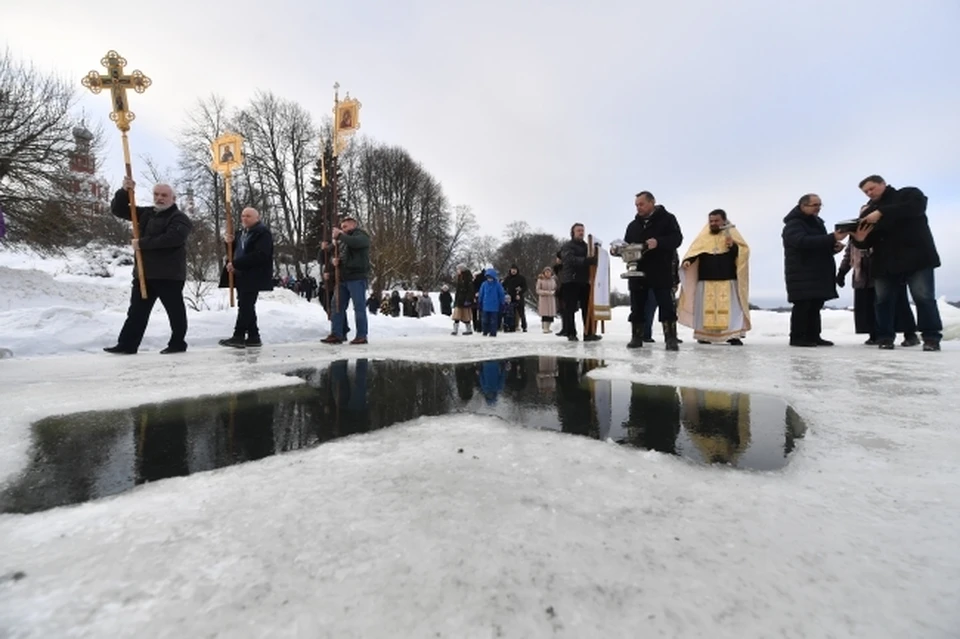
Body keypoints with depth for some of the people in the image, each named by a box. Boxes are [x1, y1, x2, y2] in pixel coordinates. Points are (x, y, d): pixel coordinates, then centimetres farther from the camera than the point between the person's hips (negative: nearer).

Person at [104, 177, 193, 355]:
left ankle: (178, 343, 13)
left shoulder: (179, 218, -8)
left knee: (175, 310, 3)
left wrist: (142, 243, -18)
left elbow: (172, 238, -25)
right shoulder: (146, 213, 17)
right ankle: (127, 345, 15)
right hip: (144, 273, 8)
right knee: (137, 311, 10)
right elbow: (117, 209, 19)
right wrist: (124, 191, 1)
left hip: (169, 275, -8)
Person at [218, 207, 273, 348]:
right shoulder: (240, 233, 20)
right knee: (246, 307, 8)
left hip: (253, 277, -9)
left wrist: (235, 264, -21)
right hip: (241, 276, 9)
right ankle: (253, 337, 13)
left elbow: (260, 255, -21)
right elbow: (236, 252, 28)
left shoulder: (263, 233, -9)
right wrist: (231, 244, 4)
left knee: (244, 306, -10)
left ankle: (238, 336, -5)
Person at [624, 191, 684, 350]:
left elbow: (676, 238, -8)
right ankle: (636, 337, 14)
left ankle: (671, 339, -3)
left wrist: (658, 242, -25)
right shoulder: (633, 225, 18)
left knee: (666, 305, -5)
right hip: (638, 271, 5)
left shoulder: (667, 218, 3)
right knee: (637, 305, 6)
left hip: (661, 271, -5)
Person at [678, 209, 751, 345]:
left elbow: (744, 251, 6)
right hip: (706, 280, 1)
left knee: (731, 308, -3)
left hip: (728, 280, -1)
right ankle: (705, 335, 8)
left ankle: (733, 335, 2)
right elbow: (693, 252, 4)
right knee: (707, 308, 2)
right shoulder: (703, 237, 12)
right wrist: (687, 261, -17)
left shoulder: (732, 234, 10)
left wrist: (733, 245, -13)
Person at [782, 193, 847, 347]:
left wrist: (834, 246, 3)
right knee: (802, 305, -10)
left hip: (818, 273, 9)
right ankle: (797, 337, -7)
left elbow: (820, 245, 26)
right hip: (801, 275, -9)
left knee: (815, 306, 8)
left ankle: (813, 336, 12)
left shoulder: (817, 223, 22)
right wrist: (832, 238, -31)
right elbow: (804, 242, -26)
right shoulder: (793, 224, -8)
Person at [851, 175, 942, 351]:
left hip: (916, 258, -4)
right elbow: (869, 243, 9)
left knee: (924, 297, -6)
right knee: (883, 300, 2)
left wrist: (882, 213, -25)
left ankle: (931, 337, 2)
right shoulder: (868, 212, 16)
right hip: (885, 263, 4)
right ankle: (885, 337, 8)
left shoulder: (908, 194, 7)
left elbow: (917, 206, -18)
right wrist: (860, 240, -15)